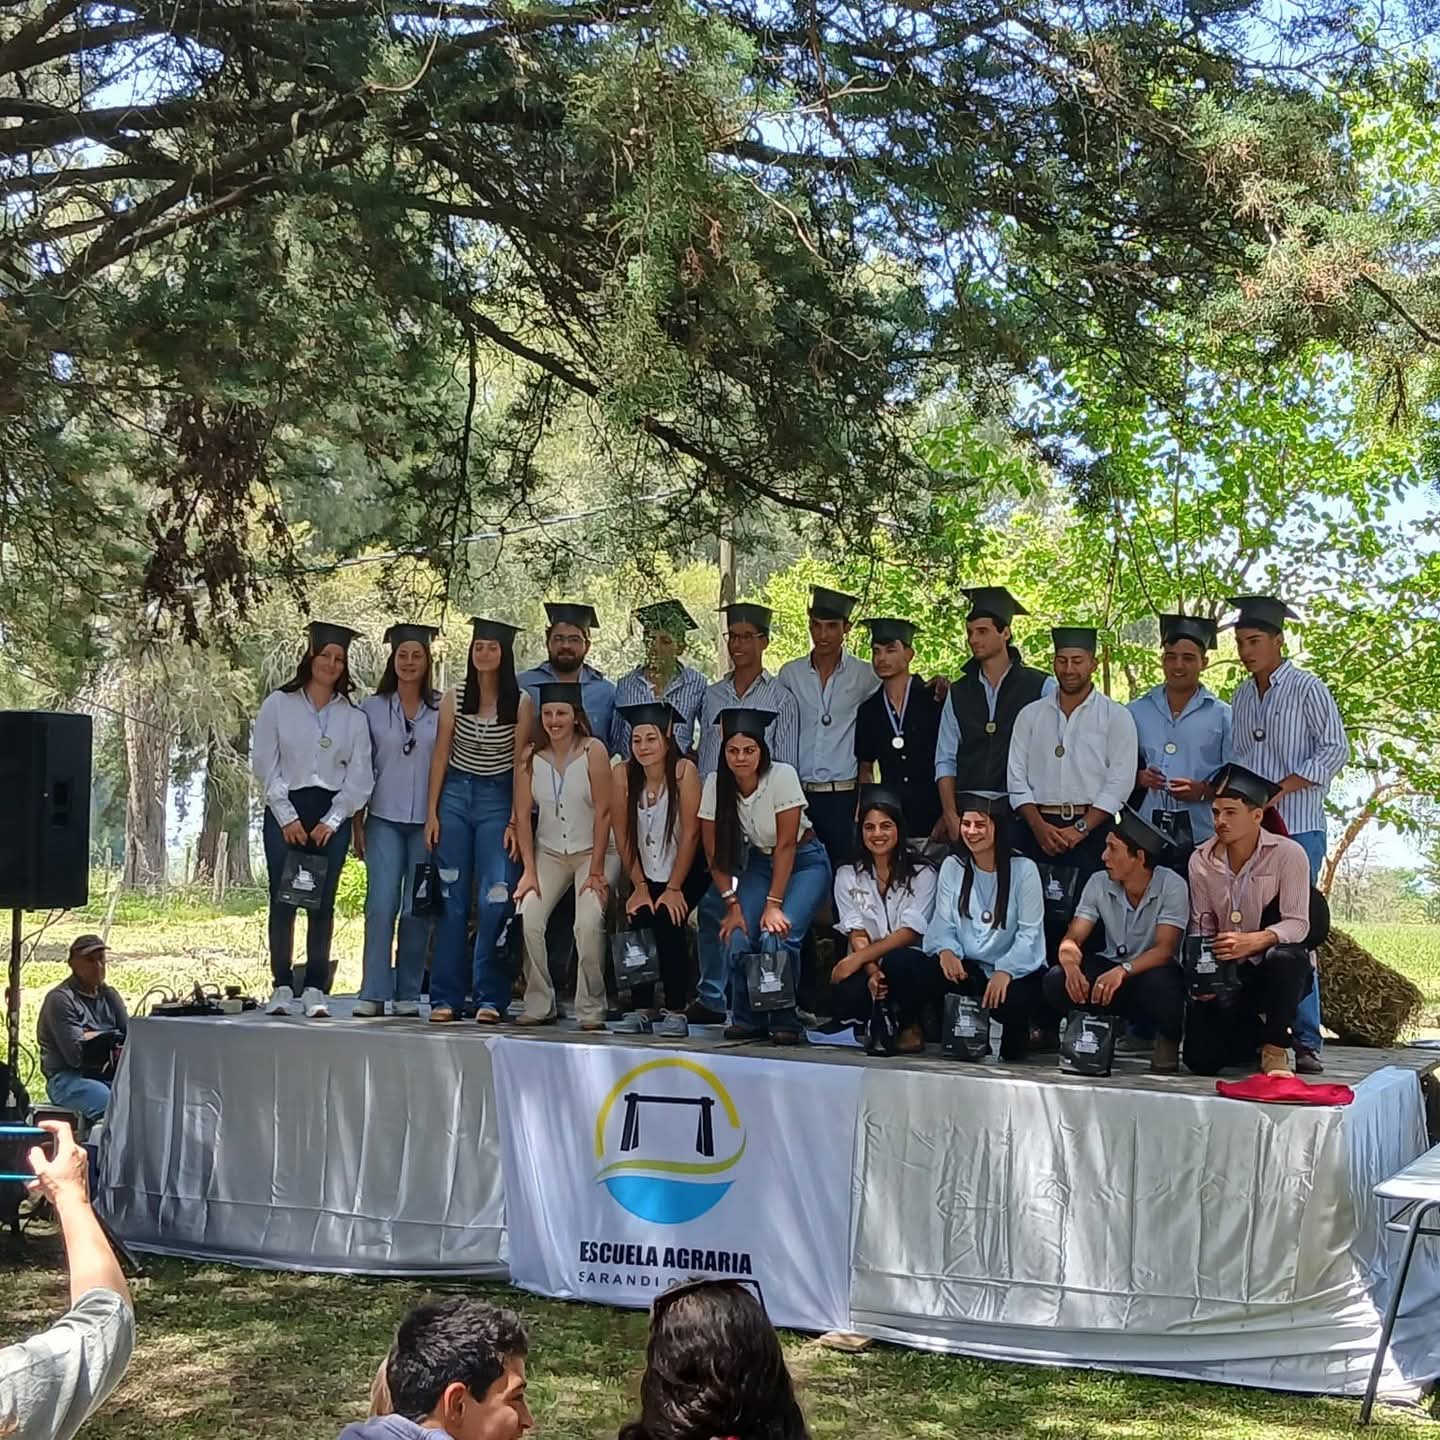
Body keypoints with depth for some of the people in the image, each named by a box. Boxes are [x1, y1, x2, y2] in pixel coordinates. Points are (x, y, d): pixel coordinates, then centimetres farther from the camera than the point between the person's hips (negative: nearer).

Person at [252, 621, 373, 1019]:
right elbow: (264, 763, 1)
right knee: (283, 901, -2)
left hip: (332, 815, 1)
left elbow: (360, 775, 5)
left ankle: (315, 990, 4)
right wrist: (286, 817, -6)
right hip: (285, 811, -1)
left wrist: (332, 821, -5)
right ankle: (281, 988, 4)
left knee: (322, 905, 0)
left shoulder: (353, 716, 8)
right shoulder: (278, 704, 5)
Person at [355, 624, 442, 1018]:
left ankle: (408, 994, 9)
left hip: (427, 821, 0)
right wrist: (357, 824, 5)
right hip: (384, 820, 0)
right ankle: (373, 993, -6)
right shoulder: (372, 708, 7)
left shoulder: (441, 709, 5)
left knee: (417, 908, 1)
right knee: (381, 904, -9)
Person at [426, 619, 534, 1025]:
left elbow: (520, 763, -3)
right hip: (455, 794, 2)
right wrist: (432, 811, 0)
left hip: (498, 799, -2)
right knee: (451, 899, 3)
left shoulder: (522, 703, -3)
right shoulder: (454, 698, 3)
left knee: (495, 900, -8)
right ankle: (446, 997, 7)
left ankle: (489, 997, -2)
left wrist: (516, 820, -6)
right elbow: (440, 755, 5)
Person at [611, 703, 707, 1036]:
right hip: (646, 872, 3)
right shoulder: (623, 774, -10)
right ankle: (642, 1009, -3)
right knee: (637, 922, -16)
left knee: (668, 922, -21)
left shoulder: (684, 771, -19)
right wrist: (639, 886, -6)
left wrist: (674, 889, -15)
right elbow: (623, 835, -5)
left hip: (686, 871, -3)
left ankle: (676, 1011, -11)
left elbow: (690, 834, -17)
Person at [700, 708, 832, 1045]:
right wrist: (733, 905, -13)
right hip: (759, 863, 4)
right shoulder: (715, 784, -12)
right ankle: (748, 1020, 5)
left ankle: (785, 1022, -5)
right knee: (739, 940, -18)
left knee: (776, 937, -26)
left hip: (803, 862, -4)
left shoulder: (782, 776, -23)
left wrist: (774, 904, -23)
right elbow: (715, 853, -7)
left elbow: (786, 845, -21)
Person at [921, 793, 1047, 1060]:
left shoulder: (1023, 869, -4)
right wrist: (946, 950, -20)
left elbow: (1030, 933, -9)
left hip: (1017, 970, -2)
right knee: (934, 974, -31)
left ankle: (1013, 1047, 4)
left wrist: (1005, 971, -25)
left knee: (1012, 1001, -35)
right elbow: (943, 924, 4)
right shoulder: (952, 867, 8)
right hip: (967, 968, 2)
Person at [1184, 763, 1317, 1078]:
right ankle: (1252, 1032, 22)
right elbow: (1201, 928, 1)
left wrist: (1252, 942, -37)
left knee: (1283, 957, -41)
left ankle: (1276, 1047, -14)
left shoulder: (1287, 854, -12)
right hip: (1228, 972, 3)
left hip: (1282, 970, -3)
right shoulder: (1201, 861, 0)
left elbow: (1297, 924, -19)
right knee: (1201, 1060, -15)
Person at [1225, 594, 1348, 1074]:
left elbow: (1335, 750, -7)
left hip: (1297, 828, -6)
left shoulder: (1307, 688, -2)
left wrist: (1280, 789, -15)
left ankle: (1306, 1041, -6)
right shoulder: (1241, 697, 16)